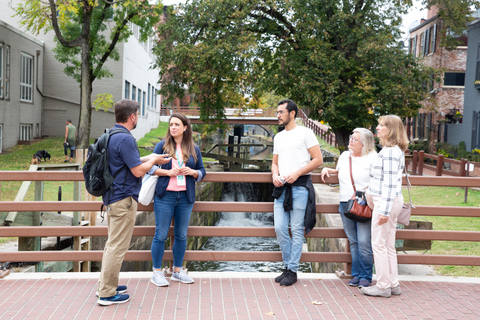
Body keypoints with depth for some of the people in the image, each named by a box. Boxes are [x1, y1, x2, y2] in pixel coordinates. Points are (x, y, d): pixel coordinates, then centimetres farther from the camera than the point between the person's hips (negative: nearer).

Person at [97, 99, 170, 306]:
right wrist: (153, 161, -3)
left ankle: (106, 285, 29)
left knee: (113, 243, 19)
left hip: (112, 196, 11)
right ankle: (107, 293, 4)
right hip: (124, 198, -11)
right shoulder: (125, 139, -20)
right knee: (118, 246, -3)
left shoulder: (111, 135, 12)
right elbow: (137, 171, -20)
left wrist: (148, 158, 21)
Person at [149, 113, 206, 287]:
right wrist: (167, 172, -13)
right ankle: (157, 272, 9)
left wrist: (193, 172, -7)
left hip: (185, 197, 3)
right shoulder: (162, 145, 3)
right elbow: (151, 167, 1)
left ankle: (178, 271, 22)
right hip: (165, 196, -3)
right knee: (161, 234, -1)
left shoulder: (194, 149, 11)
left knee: (181, 235, 9)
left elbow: (202, 171, 14)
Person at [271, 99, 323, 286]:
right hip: (282, 187, 6)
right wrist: (275, 176, 0)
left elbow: (318, 160, -5)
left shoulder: (305, 133, 0)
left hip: (300, 186, -6)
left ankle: (293, 271, 6)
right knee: (279, 228, 1)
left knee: (297, 230, -2)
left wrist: (296, 173, -14)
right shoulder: (278, 137, 19)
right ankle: (287, 266, 16)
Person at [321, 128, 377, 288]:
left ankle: (365, 276, 6)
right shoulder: (345, 156, 14)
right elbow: (339, 171, 32)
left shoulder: (372, 158, -3)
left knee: (364, 242, -7)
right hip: (345, 205, 5)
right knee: (353, 242, 10)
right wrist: (327, 170, 14)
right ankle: (356, 274, 19)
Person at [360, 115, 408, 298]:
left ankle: (383, 286, 7)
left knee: (379, 244, -2)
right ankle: (393, 284, 21)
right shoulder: (394, 150, 16)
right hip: (391, 201, 10)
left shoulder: (390, 151, -17)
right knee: (388, 245, 14)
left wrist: (384, 210, -22)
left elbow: (390, 183, -21)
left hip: (387, 201, -10)